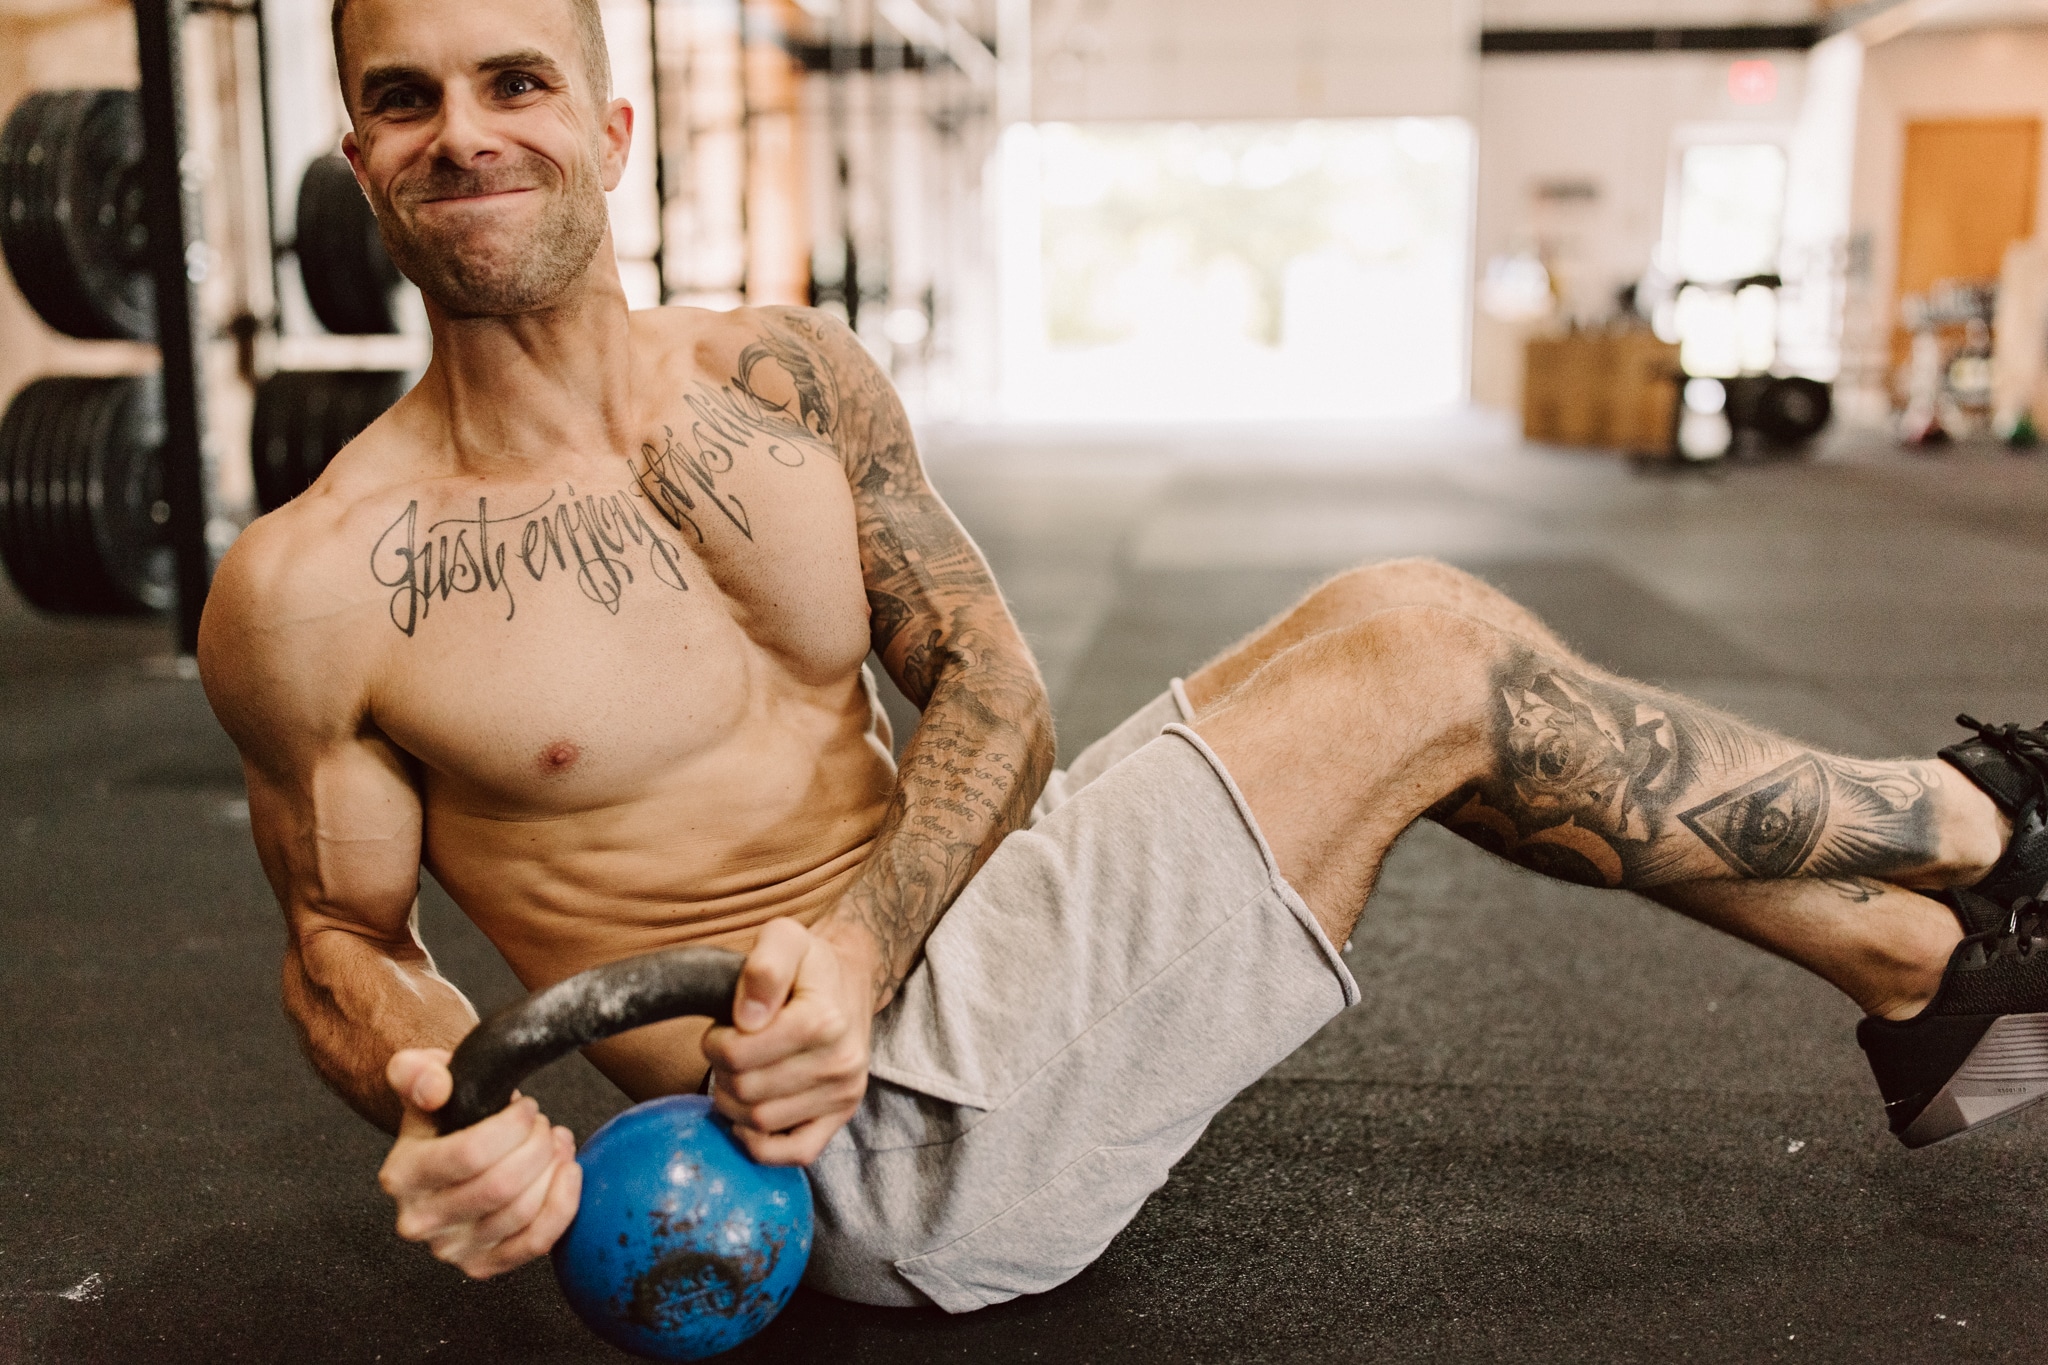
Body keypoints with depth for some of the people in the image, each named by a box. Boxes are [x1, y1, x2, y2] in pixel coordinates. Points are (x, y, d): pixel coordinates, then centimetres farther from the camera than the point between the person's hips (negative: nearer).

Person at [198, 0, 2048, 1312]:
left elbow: (992, 689, 1)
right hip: (877, 1129, -6)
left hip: (970, 938, 6)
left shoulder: (788, 378, 2)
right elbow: (341, 940, -1)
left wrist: (857, 940, -18)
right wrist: (452, 1101, -24)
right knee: (1418, 650, -14)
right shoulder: (312, 592, -11)